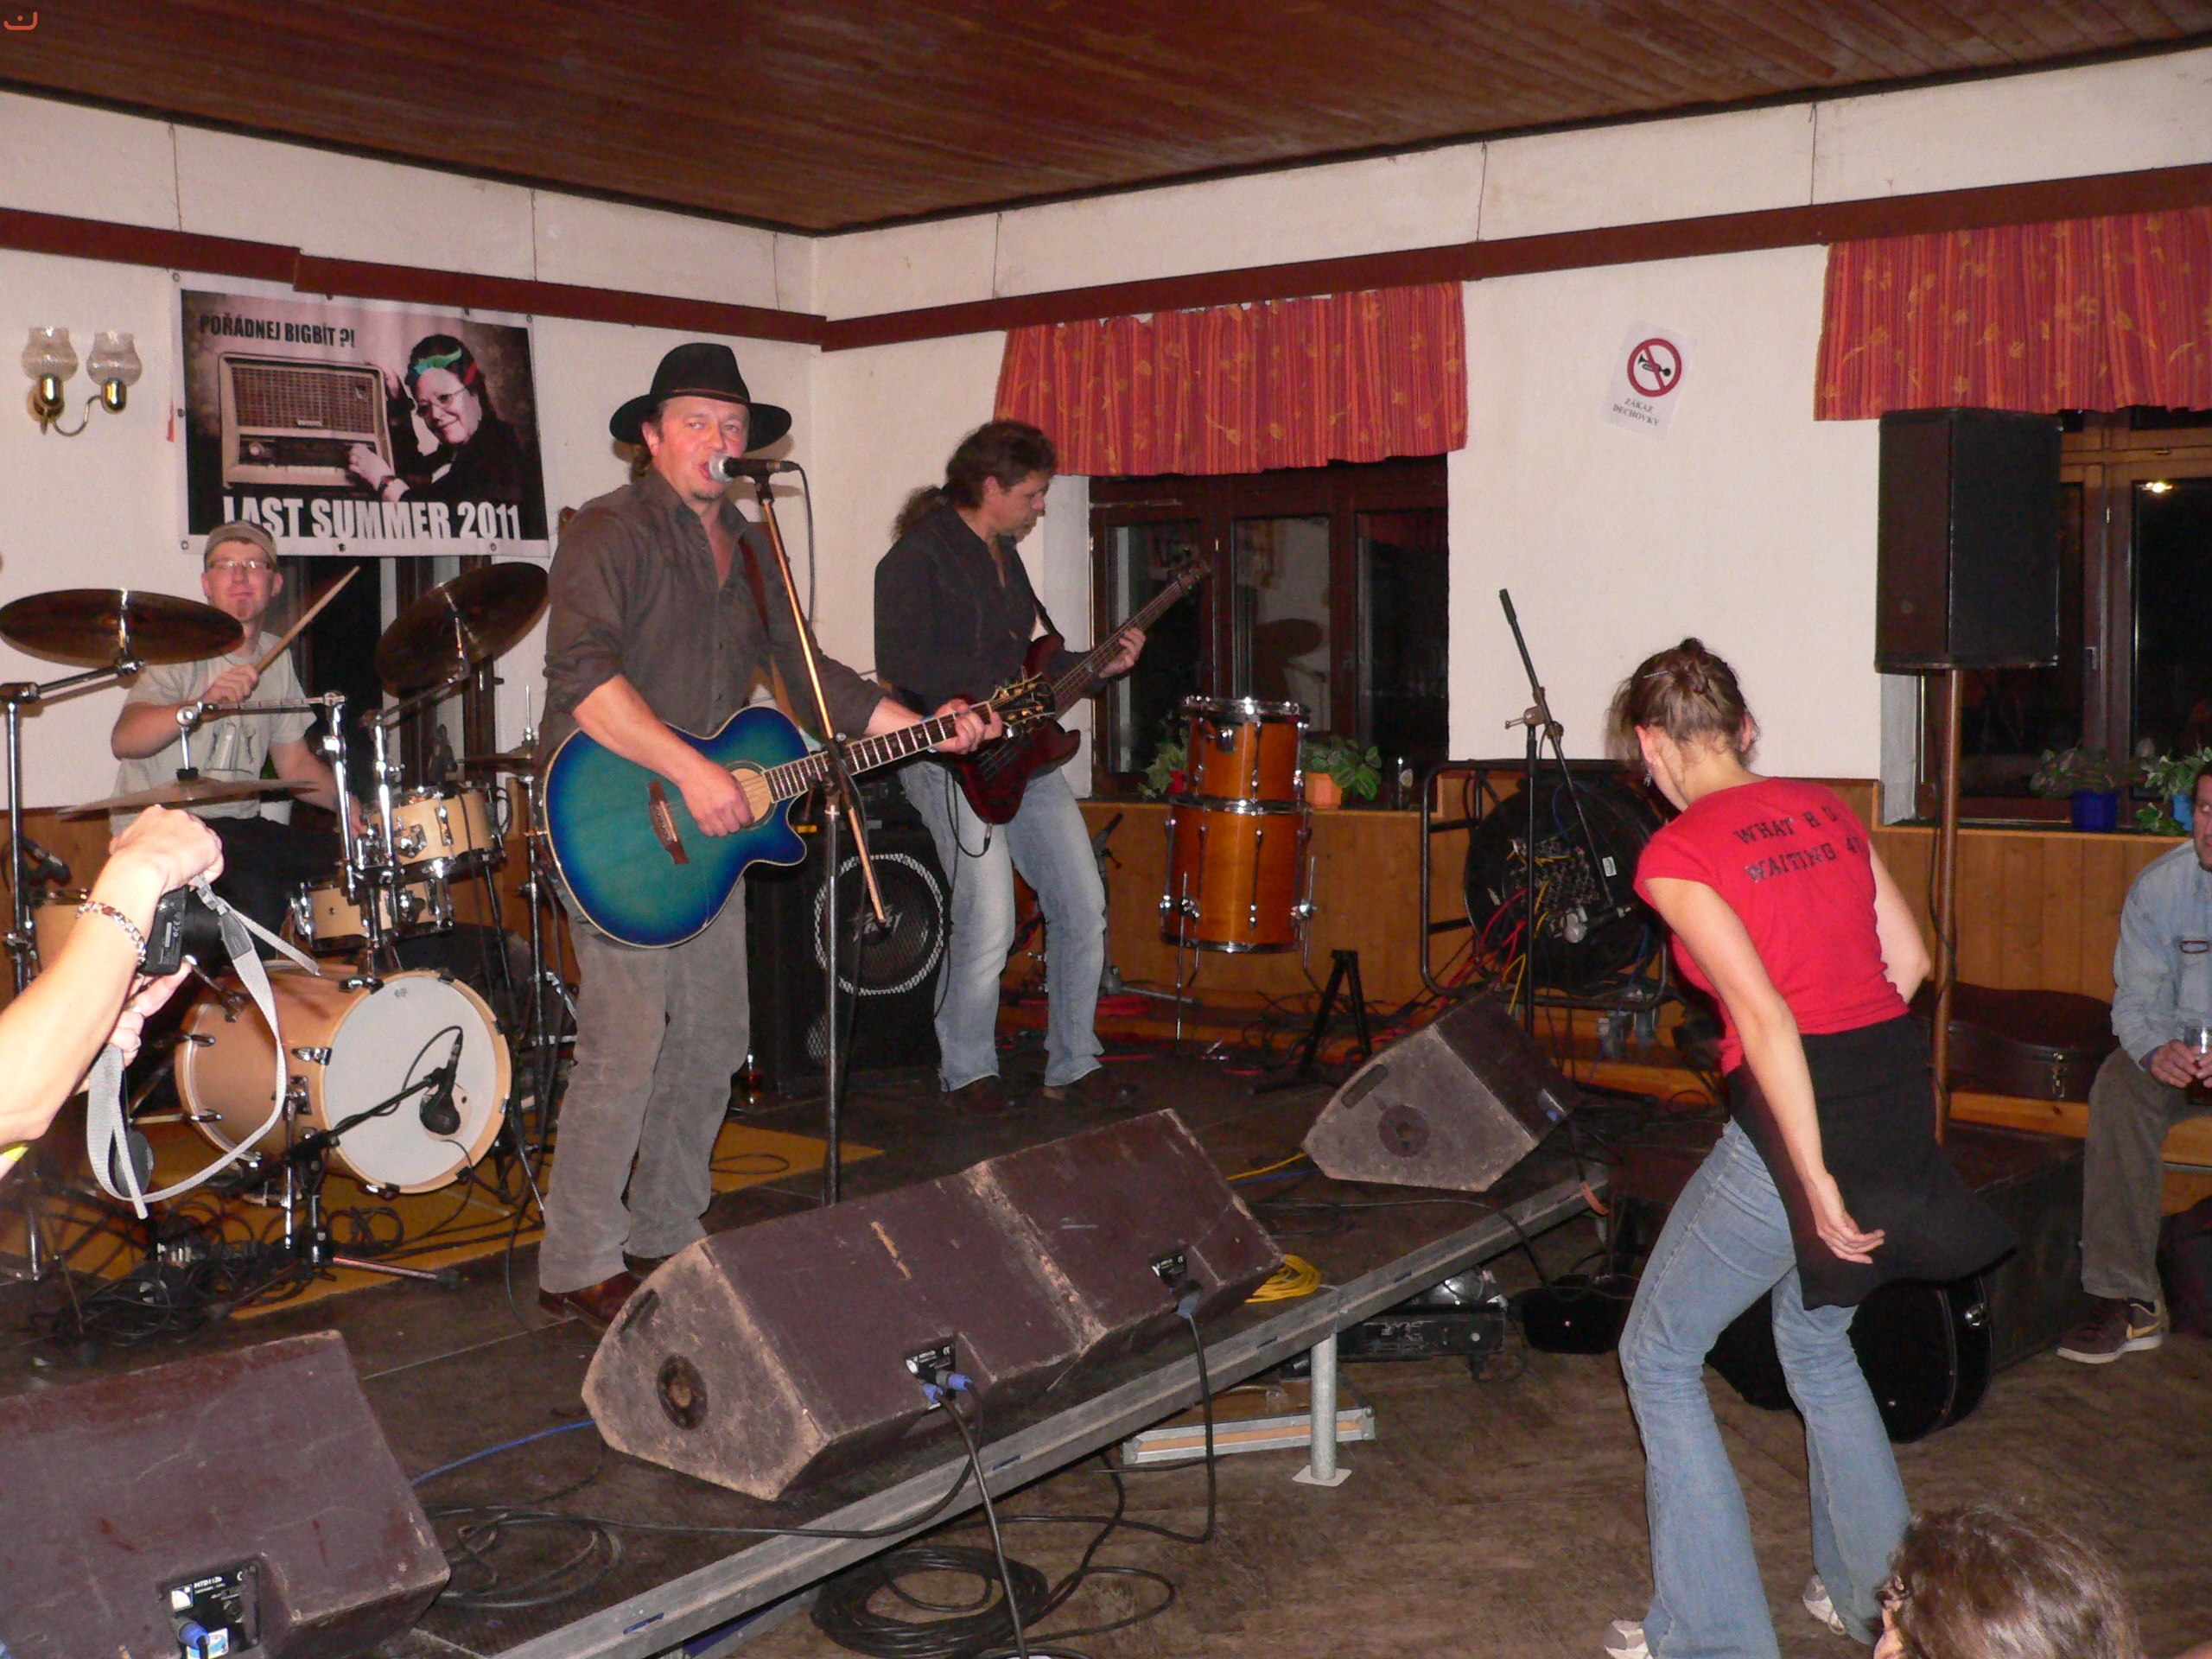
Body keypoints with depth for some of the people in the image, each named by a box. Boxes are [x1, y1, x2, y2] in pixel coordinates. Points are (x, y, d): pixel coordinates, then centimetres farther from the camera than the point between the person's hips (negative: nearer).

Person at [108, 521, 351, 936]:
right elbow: (124, 741, -24)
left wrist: (349, 805, -2)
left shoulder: (276, 661, 13)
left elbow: (295, 762, 17)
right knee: (256, 891, -32)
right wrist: (203, 704, -41)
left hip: (240, 826, 7)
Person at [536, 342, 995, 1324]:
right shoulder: (611, 533, -10)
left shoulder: (747, 550, 16)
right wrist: (691, 773, -29)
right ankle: (579, 1268, 1)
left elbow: (803, 669, 19)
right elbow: (580, 674, -24)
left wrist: (918, 727, 8)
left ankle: (664, 1233, 26)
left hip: (711, 827, 9)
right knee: (625, 1045, -11)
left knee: (713, 1041, 12)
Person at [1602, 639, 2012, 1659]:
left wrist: (1814, 1180, -19)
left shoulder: (1675, 855, -11)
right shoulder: (1823, 809, 10)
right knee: (1816, 1335, 29)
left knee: (1658, 1354, 12)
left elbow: (1764, 1014, -20)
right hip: (1902, 1094, 7)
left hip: (1796, 1116, -7)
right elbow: (1908, 961, 11)